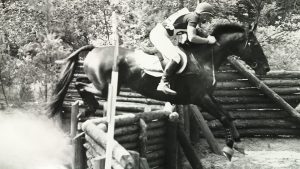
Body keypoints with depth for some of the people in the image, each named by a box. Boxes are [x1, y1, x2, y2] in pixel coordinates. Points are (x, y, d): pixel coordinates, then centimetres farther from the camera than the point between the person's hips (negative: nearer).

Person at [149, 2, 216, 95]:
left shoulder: (190, 16, 16)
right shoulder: (193, 17, -11)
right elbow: (192, 38, -24)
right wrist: (208, 40, -12)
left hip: (156, 32, 11)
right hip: (159, 35, -11)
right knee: (175, 58, -23)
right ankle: (163, 84, -26)